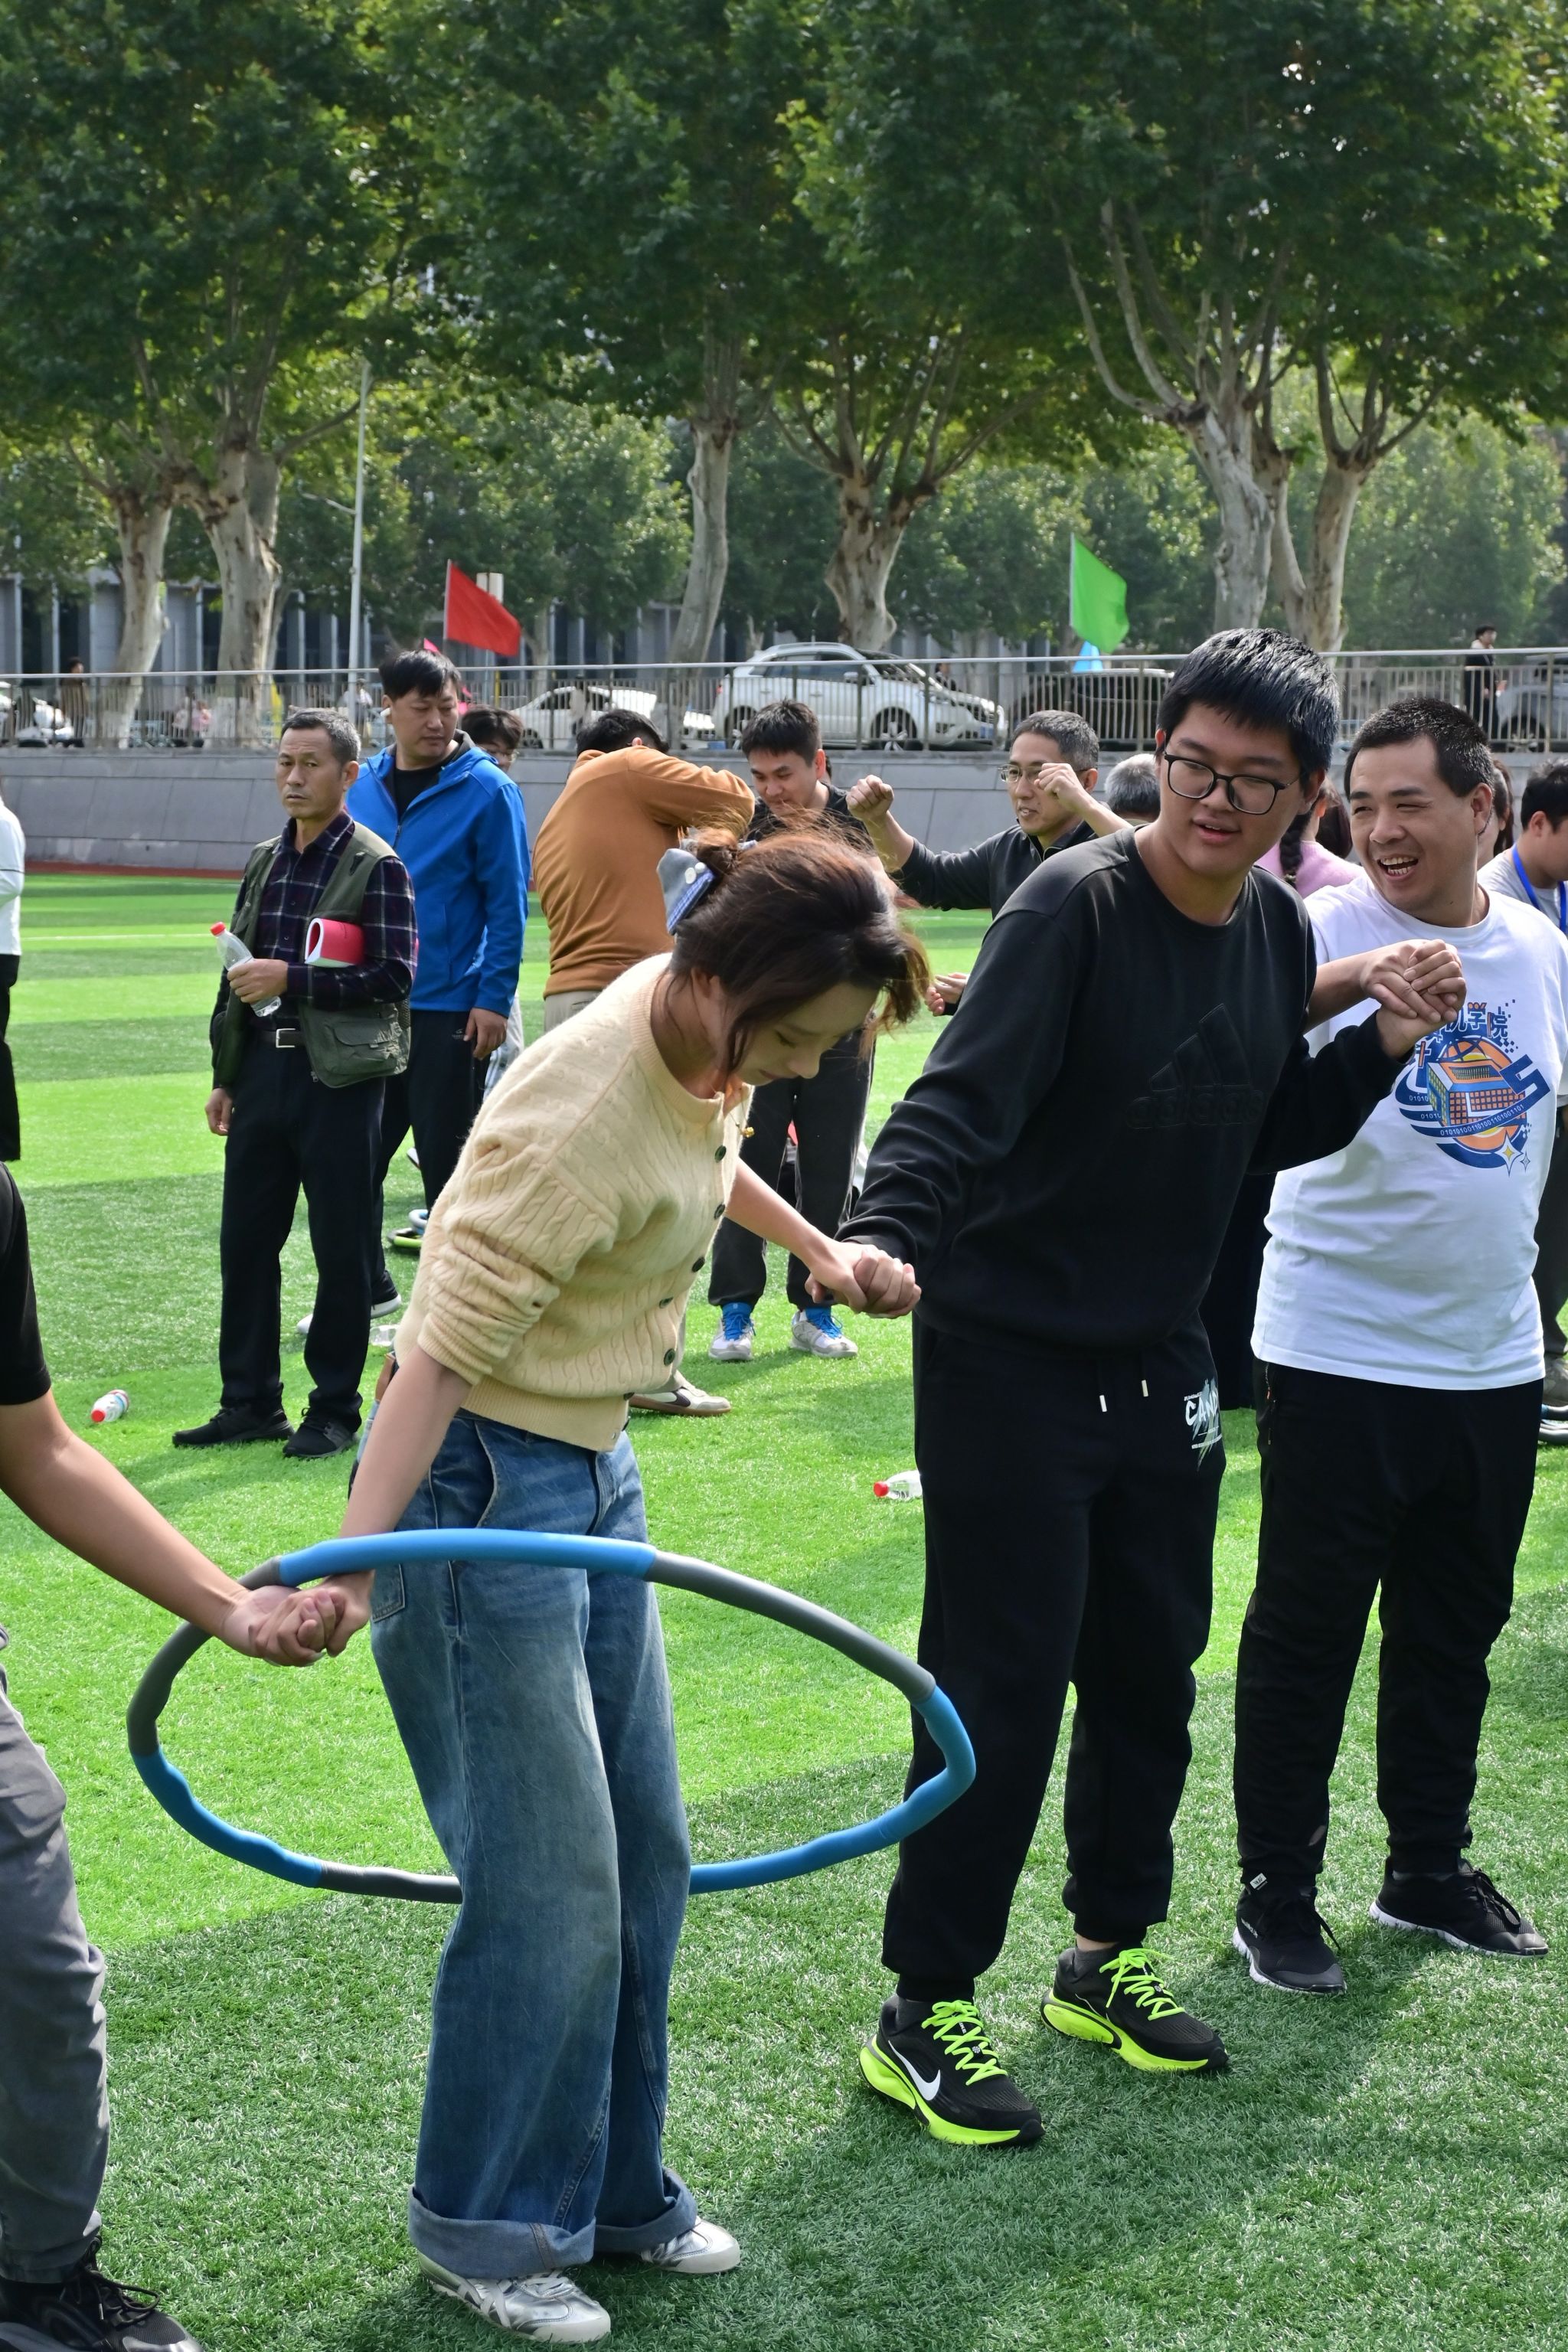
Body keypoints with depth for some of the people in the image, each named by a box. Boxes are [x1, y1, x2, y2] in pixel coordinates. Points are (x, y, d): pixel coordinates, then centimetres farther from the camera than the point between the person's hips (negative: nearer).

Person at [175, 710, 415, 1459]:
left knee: (341, 1249, 1)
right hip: (262, 1070, 7)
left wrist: (291, 980, -18)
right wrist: (225, 1076, 16)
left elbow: (393, 976, -13)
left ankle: (334, 1410, 11)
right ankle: (250, 1403, 18)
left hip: (339, 1079, -6)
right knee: (245, 1240, 8)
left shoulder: (377, 866, -6)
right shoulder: (264, 862, 14)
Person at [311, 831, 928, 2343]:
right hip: (483, 1488, -9)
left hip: (595, 1469, 9)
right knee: (550, 1891, -3)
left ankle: (613, 2189, 29)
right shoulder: (582, 1121, -29)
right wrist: (353, 1566, -34)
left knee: (641, 1858, 13)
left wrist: (818, 1250, 27)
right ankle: (481, 2230, 16)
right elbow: (442, 1353, -29)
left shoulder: (698, 1035, -3)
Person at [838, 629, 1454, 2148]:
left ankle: (1106, 1956, 33)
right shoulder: (1077, 906, -18)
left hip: (1161, 1363, 7)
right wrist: (888, 1234, -44)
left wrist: (1377, 1051, -1)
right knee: (1000, 1688, -4)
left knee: (1152, 1671, 15)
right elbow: (963, 1101, -27)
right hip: (1008, 1358, -7)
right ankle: (923, 2011, 8)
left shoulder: (1280, 935, 5)